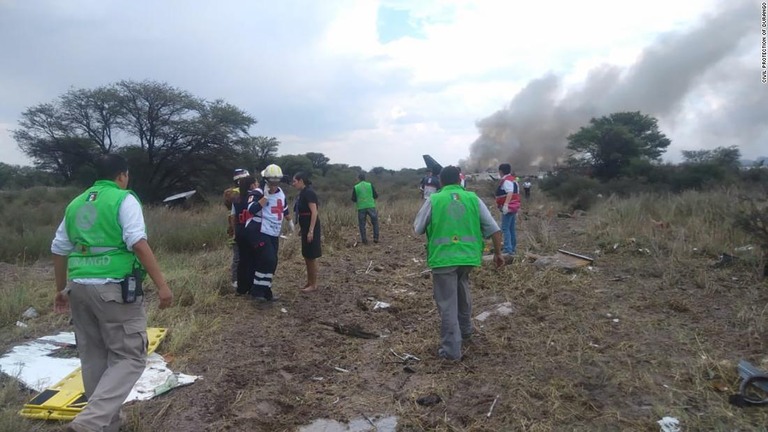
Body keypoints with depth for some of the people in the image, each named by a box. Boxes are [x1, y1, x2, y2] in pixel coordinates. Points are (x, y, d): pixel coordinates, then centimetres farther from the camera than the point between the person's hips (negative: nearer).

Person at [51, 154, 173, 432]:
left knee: (93, 357, 16)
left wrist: (61, 289, 32)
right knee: (129, 357, 1)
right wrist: (162, 285, -19)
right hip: (114, 288, -7)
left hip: (79, 287, 7)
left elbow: (59, 250, 20)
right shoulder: (124, 199, -5)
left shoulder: (75, 204, 16)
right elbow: (138, 243, -18)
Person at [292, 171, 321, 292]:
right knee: (306, 256, 15)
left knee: (312, 257, -1)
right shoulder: (302, 193, 12)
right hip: (306, 228, 10)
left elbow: (314, 212, -21)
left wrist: (311, 231, -24)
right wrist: (301, 228, 20)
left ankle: (314, 285, 9)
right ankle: (309, 282, 25)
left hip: (311, 228, -10)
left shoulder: (308, 192, -16)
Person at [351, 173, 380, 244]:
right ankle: (376, 238, 8)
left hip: (361, 208, 0)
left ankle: (364, 240, 7)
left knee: (362, 224, 9)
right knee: (375, 222, 13)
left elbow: (353, 199, 2)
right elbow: (376, 196, 3)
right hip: (371, 206, 0)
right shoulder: (370, 185, 2)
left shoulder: (355, 187, 1)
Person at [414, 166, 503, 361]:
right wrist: (498, 253, 16)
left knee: (447, 304, 4)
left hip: (443, 258, -3)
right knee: (462, 291, 29)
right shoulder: (473, 199, 5)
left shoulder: (433, 200, -1)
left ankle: (451, 349, 8)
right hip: (468, 256, 4)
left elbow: (417, 229, 8)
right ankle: (465, 329, 44)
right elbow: (494, 229, 5)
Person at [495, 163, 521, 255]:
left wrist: (505, 205, -39)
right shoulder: (513, 179, 18)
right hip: (514, 207, 10)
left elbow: (510, 193, -30)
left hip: (508, 208, -10)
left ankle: (508, 249, -16)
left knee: (505, 228, -11)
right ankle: (513, 248, 23)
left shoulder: (506, 180, -15)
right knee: (511, 228, 16)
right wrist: (516, 209, 28)